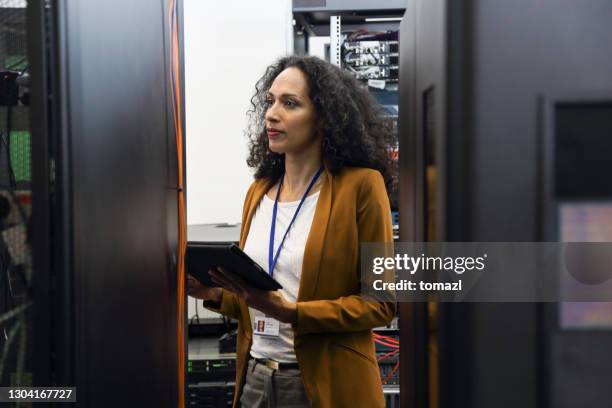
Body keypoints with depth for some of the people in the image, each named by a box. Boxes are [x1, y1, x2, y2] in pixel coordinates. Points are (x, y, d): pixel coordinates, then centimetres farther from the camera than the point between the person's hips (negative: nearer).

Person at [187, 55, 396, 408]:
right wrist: (214, 294, -3)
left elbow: (380, 303, -10)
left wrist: (290, 311, -20)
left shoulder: (361, 186, -9)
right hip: (254, 378, 5)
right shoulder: (260, 191, 8)